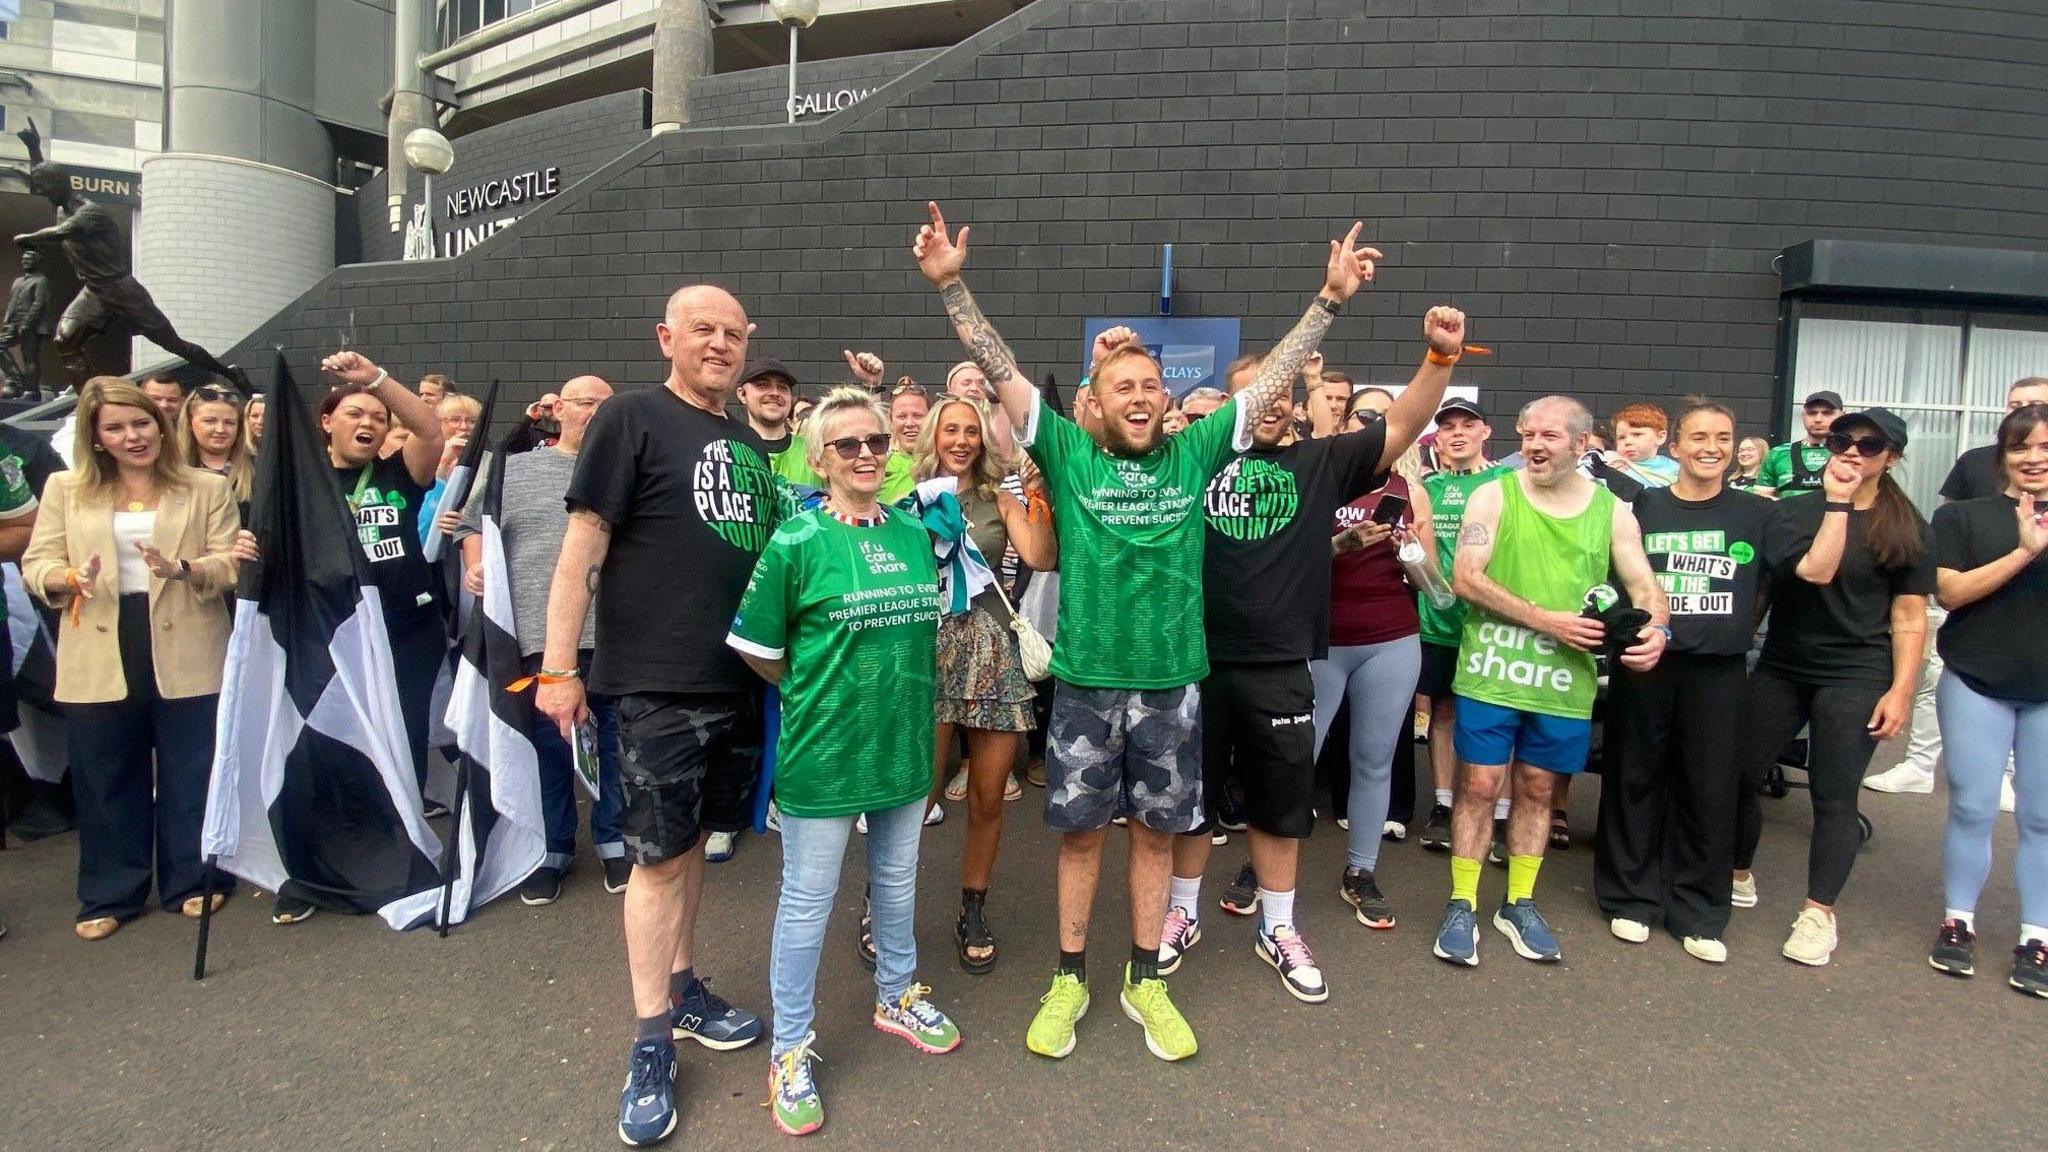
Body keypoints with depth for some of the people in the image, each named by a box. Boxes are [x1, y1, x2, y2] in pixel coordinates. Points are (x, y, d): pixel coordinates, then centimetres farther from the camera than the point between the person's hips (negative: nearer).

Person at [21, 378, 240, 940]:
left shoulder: (207, 489, 2)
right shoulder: (64, 489, 8)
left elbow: (231, 565, -4)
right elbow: (35, 564, 4)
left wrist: (182, 569, -24)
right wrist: (67, 578, -18)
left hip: (185, 655, -2)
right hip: (99, 658, 2)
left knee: (191, 775, 7)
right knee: (106, 781, 10)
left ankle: (193, 881, 23)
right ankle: (110, 894, 24)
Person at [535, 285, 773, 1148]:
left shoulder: (748, 441, 13)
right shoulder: (632, 419, -6)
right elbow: (583, 545, -10)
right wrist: (558, 665, -13)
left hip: (738, 679, 6)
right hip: (658, 681, -6)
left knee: (691, 839, 17)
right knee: (658, 855, 0)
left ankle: (681, 988, 32)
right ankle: (650, 1047, 12)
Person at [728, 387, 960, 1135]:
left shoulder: (914, 532, 2)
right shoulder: (796, 542, -14)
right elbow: (756, 651, -9)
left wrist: (900, 684, 9)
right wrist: (820, 689, -2)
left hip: (905, 741, 5)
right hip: (823, 748, -5)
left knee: (898, 880, 21)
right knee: (808, 900, 8)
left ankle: (896, 996, 44)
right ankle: (790, 1049, 24)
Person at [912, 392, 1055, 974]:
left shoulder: (1000, 500, 8)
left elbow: (1041, 559, -7)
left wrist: (1040, 497, -15)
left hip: (992, 651, 2)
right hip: (930, 647, -2)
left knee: (988, 799, 7)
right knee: (919, 793, -2)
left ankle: (973, 912, 27)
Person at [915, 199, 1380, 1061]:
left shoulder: (1194, 454, 3)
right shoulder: (1067, 452, -2)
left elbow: (1273, 376, 6)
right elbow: (1000, 369, -7)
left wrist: (1332, 299, 3)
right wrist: (950, 285, -15)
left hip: (1173, 680, 2)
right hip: (1085, 679, -1)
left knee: (1156, 830, 13)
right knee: (1080, 829, 10)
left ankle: (1145, 981, 30)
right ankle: (1069, 979, 29)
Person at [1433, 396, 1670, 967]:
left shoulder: (1612, 511, 5)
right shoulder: (1493, 496, -4)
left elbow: (1645, 586, 5)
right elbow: (1466, 578, -13)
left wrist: (1656, 628, -18)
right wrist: (1546, 619, -18)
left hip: (1564, 681, 3)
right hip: (1491, 672, -3)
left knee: (1536, 789, 14)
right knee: (1479, 786, 3)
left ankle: (1519, 905, 30)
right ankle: (1461, 907, 17)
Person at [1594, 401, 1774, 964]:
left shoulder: (1757, 513, 6)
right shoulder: (1643, 507, 4)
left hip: (1718, 669, 1)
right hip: (1645, 662, 0)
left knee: (1709, 788, 5)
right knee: (1636, 779, 6)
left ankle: (1698, 913, 18)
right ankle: (1631, 897, 20)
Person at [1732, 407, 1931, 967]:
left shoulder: (1908, 529, 2)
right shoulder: (1795, 512, 3)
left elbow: (1909, 618, 1)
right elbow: (1813, 570, -17)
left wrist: (1901, 690, -6)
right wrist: (1838, 503, -15)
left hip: (1856, 676, -2)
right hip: (1780, 668, 2)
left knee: (1834, 796, -1)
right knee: (1738, 774, 4)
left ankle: (1819, 914, 11)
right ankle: (1738, 878, 26)